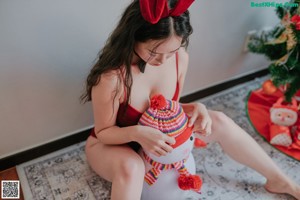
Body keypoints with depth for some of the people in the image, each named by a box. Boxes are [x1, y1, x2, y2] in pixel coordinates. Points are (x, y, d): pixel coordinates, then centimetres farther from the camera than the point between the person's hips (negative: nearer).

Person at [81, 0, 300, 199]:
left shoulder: (180, 58, -17)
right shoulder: (111, 77, -34)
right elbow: (103, 132, -20)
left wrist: (194, 108, -22)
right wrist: (137, 133, -40)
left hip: (158, 136, 4)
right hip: (112, 144, -3)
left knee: (219, 122, -9)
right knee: (131, 168, -40)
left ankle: (278, 180, 11)